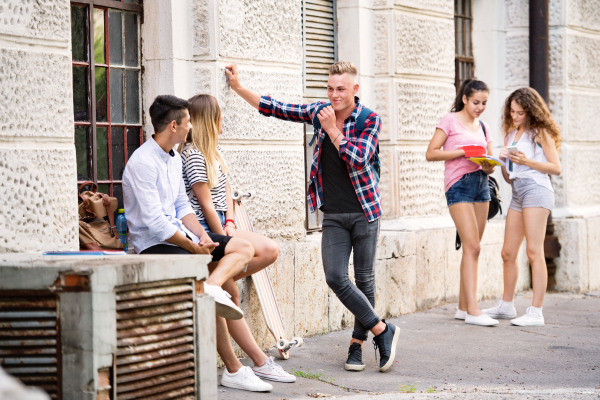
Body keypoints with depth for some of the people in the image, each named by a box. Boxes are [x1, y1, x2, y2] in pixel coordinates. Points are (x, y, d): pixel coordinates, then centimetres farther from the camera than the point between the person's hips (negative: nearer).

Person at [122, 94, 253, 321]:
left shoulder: (174, 158, 14)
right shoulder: (143, 163, -17)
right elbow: (155, 222, -22)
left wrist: (202, 235, -2)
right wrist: (193, 247, -16)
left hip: (179, 233, 10)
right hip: (154, 243, -10)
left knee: (243, 248, -4)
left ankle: (213, 286, -28)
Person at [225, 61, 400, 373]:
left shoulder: (369, 120, -6)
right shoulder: (319, 112, 5)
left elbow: (359, 159, -19)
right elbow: (274, 109, 7)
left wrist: (332, 129, -18)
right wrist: (238, 88, -1)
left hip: (364, 211, -3)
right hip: (333, 215, 3)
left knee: (364, 278, 3)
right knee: (335, 277, -9)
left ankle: (358, 342, 16)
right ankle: (382, 330, 3)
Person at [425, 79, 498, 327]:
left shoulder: (483, 127, 17)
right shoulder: (450, 121, -1)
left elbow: (490, 160, 16)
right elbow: (431, 153, -7)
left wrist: (489, 166, -8)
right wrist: (463, 152, -16)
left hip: (481, 185, 7)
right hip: (458, 185, -7)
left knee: (472, 248, 6)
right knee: (472, 246, -15)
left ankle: (463, 307, 12)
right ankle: (473, 310, -18)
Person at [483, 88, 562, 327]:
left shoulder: (540, 132, 1)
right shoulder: (511, 134, 20)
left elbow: (556, 168, -5)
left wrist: (527, 161, -14)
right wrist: (502, 163, -1)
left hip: (537, 189, -7)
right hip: (517, 191, 7)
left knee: (534, 252, -11)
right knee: (508, 253, 10)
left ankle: (536, 313, -12)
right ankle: (506, 306, 23)